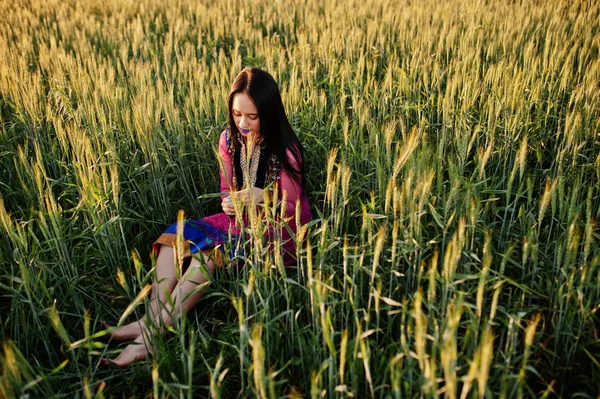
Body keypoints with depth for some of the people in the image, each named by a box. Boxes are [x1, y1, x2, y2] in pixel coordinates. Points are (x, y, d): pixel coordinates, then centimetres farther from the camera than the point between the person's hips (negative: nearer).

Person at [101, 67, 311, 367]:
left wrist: (263, 197, -27)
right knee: (177, 235, -17)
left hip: (278, 229, -6)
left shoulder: (284, 149, -14)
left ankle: (151, 330, -28)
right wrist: (229, 202, -13)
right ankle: (152, 318, -29)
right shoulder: (229, 140, 2)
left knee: (210, 247, -31)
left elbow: (294, 208, -8)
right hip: (239, 220, 7)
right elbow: (226, 190, 12)